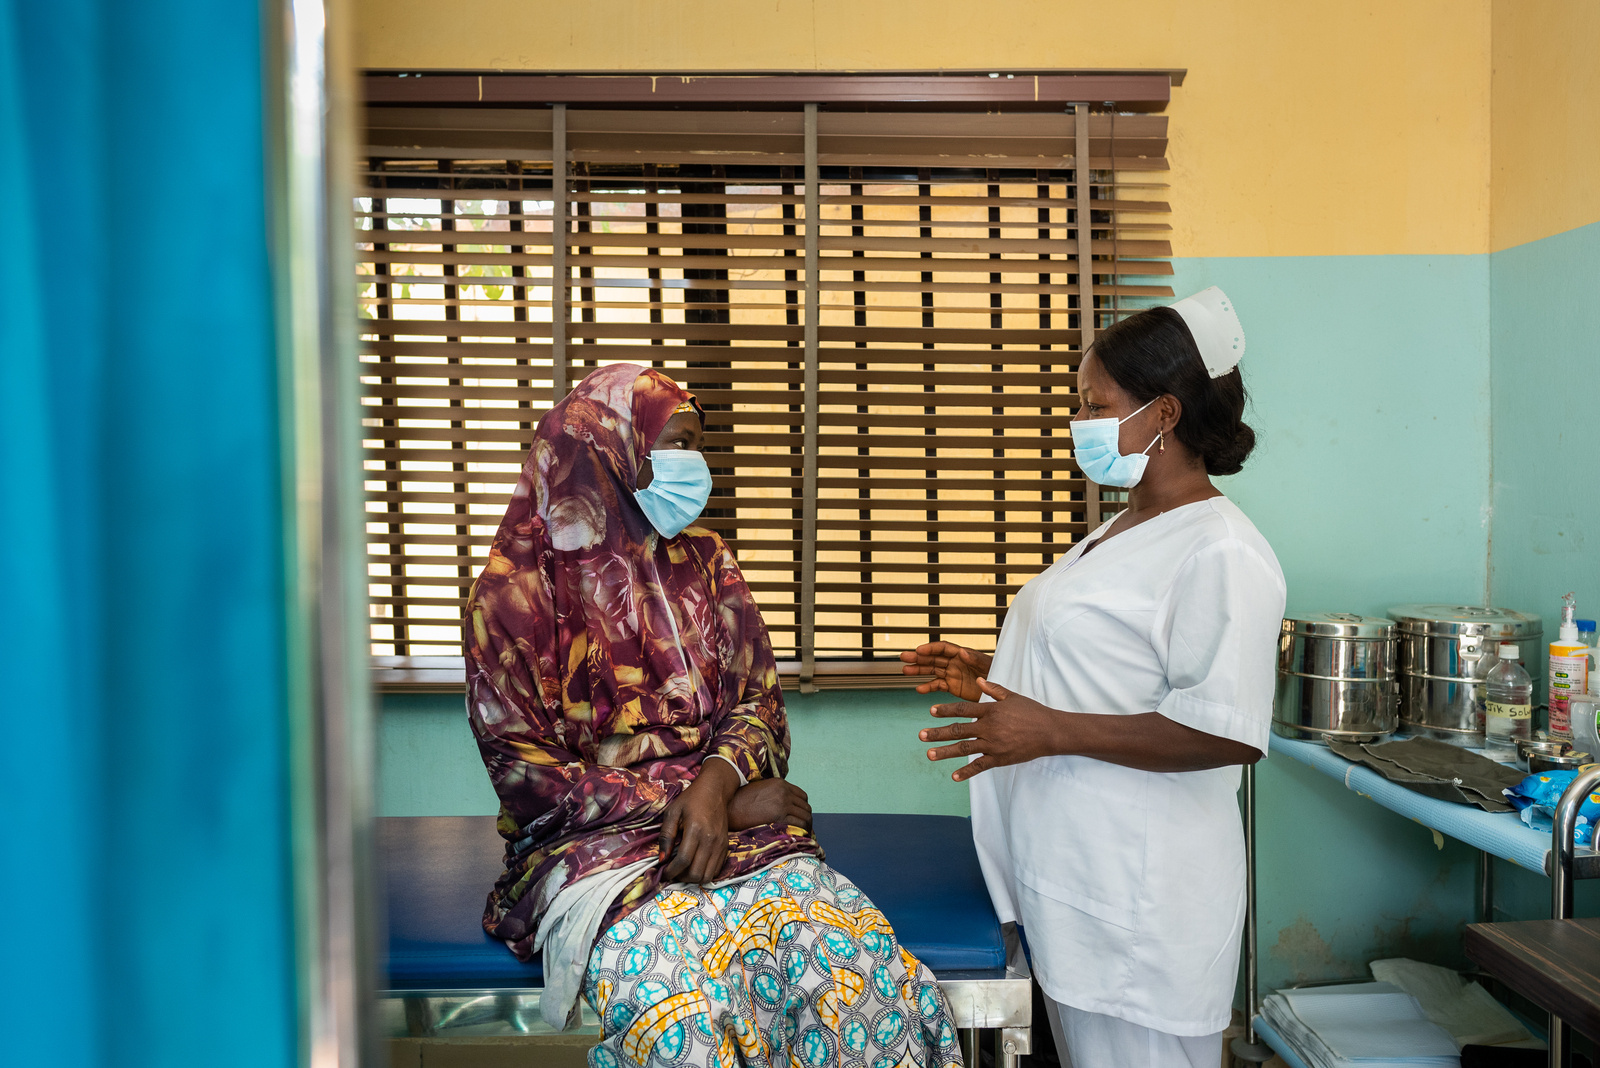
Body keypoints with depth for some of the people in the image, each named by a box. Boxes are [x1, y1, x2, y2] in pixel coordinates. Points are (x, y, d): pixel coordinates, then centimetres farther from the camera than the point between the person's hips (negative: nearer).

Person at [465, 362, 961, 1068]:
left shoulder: (704, 562, 12)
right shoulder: (513, 589, -2)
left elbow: (758, 701, 9)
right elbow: (526, 775, -7)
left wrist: (716, 786, -14)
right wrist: (707, 801, -12)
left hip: (729, 818, 4)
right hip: (587, 843, -3)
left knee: (855, 958, -24)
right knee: (677, 1001, -33)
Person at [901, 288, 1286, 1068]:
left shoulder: (1220, 551, -17)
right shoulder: (1122, 530, 14)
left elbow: (1228, 732, -24)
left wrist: (1051, 731, -24)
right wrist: (992, 676, 13)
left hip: (1138, 907, -9)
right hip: (1071, 881, 9)